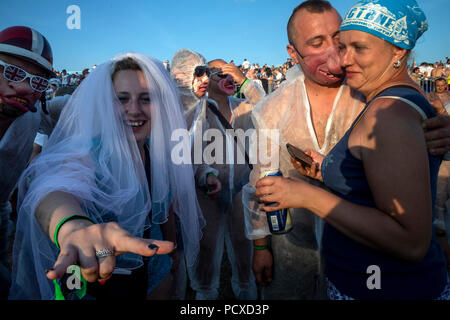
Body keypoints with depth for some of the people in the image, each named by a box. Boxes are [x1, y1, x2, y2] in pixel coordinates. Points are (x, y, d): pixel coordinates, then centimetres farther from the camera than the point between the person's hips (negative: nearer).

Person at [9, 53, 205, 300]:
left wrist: (170, 248, 16)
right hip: (99, 281, -3)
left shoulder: (160, 152, -8)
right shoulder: (89, 153, -24)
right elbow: (56, 189, -45)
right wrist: (73, 227, -66)